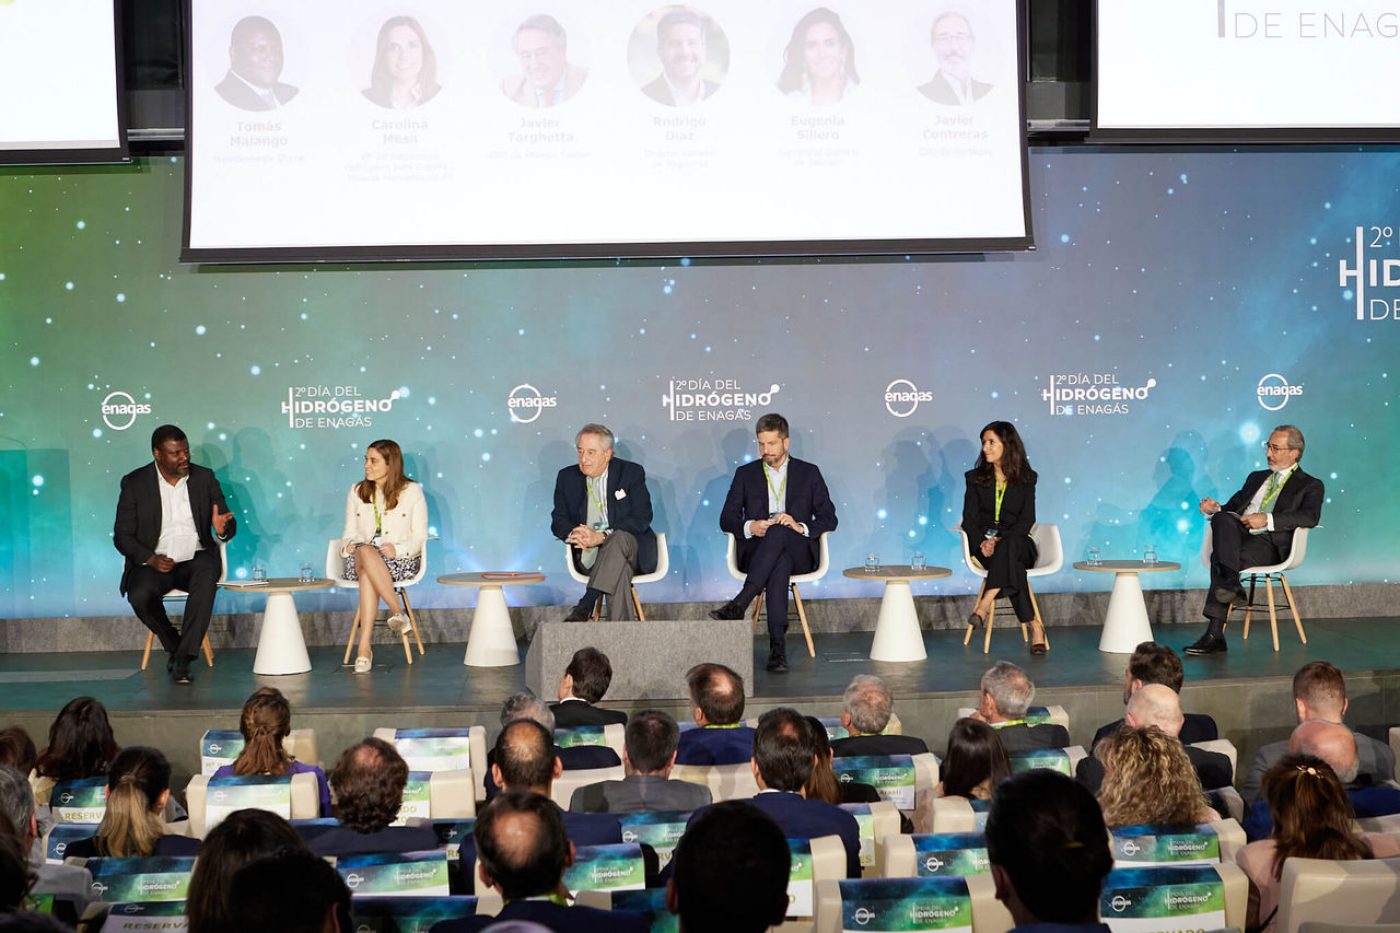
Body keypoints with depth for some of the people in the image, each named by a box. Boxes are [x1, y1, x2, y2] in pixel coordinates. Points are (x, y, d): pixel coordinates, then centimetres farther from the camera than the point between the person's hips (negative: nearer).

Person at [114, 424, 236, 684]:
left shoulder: (204, 477, 7)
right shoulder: (135, 483, 1)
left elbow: (228, 527, 7)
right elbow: (122, 535, 0)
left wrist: (222, 529, -19)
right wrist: (150, 558, -18)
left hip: (195, 560, 1)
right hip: (153, 563, -1)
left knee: (208, 570, -35)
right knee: (139, 596, -32)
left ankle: (183, 658, -31)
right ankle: (175, 646, -2)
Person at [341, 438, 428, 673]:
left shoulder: (412, 491, 4)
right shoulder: (357, 492, 15)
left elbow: (420, 538, 1)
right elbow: (350, 533, 16)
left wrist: (397, 549, -18)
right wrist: (350, 545, -9)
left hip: (401, 560, -3)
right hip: (361, 558, 3)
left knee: (367, 573, -38)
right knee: (365, 552, -38)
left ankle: (364, 647, -39)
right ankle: (398, 612, -39)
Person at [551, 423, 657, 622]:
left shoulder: (632, 473, 0)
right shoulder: (567, 477, 10)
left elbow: (642, 518, -11)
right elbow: (559, 520, 9)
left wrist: (601, 537, -24)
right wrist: (573, 534, -19)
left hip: (633, 550, -2)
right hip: (588, 555, 2)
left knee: (619, 539, -38)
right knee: (619, 569, -33)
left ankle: (585, 607, -45)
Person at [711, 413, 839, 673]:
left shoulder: (809, 473, 14)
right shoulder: (745, 474, 16)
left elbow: (829, 519, 7)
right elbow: (726, 520, 10)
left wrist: (801, 527, -13)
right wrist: (749, 527, -13)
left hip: (799, 553, 0)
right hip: (756, 551, 1)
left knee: (778, 532, -37)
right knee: (780, 564, -38)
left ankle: (738, 605, -46)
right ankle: (778, 646, -46)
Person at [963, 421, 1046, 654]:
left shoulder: (1026, 478, 6)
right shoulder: (976, 477, 10)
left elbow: (1027, 520, -2)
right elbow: (969, 519, 3)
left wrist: (1001, 539, -19)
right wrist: (982, 542, -18)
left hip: (1016, 541, -1)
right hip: (985, 545, 1)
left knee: (1008, 547, -39)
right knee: (1011, 563, -34)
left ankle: (984, 607, -48)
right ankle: (1034, 626, -40)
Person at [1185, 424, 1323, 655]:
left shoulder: (1310, 486, 13)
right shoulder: (1256, 478, 31)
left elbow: (1310, 517, -7)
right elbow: (1231, 507, 28)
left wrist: (1267, 520, -18)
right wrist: (1215, 509, 3)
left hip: (1271, 544, -5)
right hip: (1238, 534, 5)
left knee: (1219, 557, -33)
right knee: (1222, 519, -32)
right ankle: (1231, 585, -41)